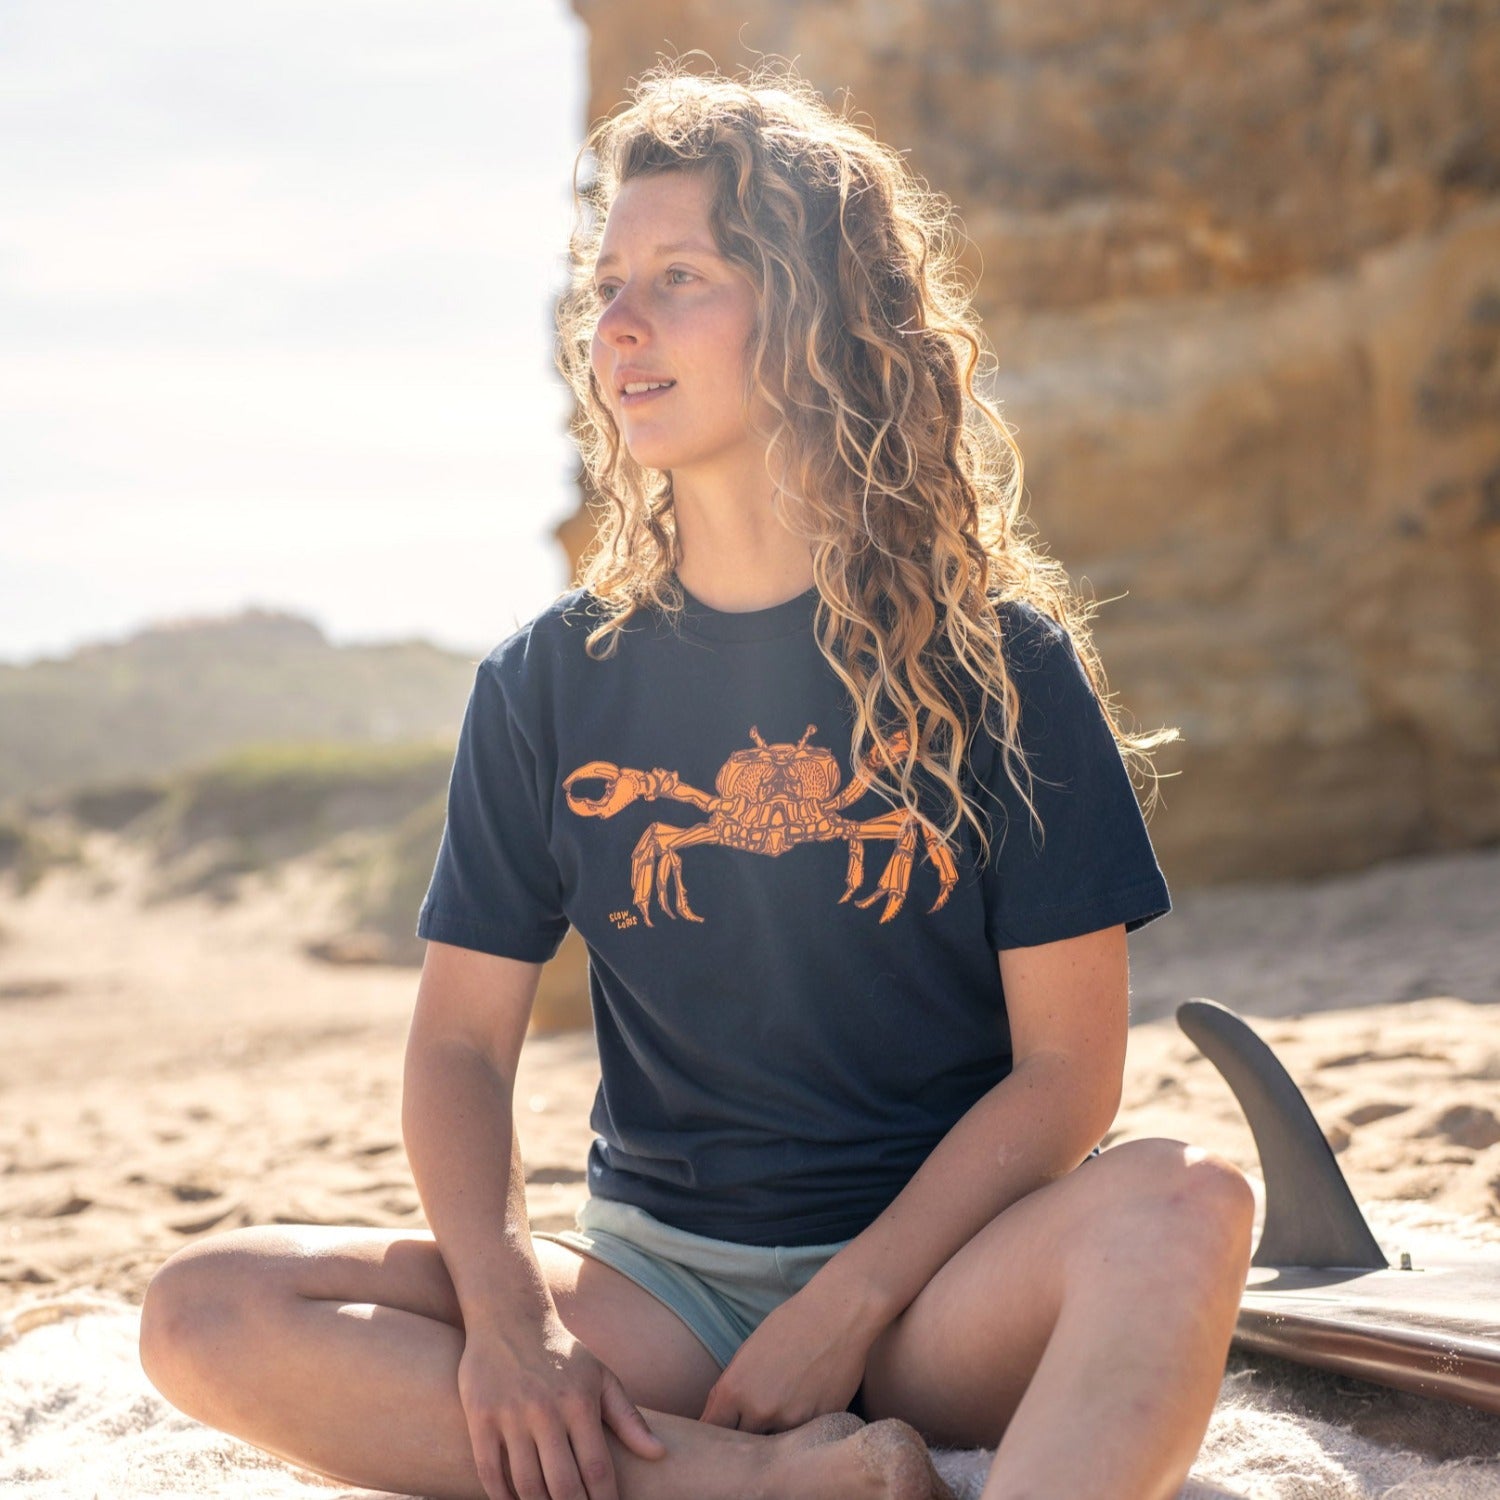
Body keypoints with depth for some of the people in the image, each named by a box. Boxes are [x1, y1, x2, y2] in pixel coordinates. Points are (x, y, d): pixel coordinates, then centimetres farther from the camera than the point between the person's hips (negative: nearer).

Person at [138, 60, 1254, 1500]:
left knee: (1185, 1203, -34)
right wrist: (505, 1313, -15)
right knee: (204, 1312, -20)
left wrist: (849, 1302, -16)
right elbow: (460, 1040, 3)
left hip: (936, 1298, -2)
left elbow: (1068, 1067, -5)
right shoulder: (552, 680, 5)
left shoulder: (999, 658, -2)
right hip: (653, 1284, 3)